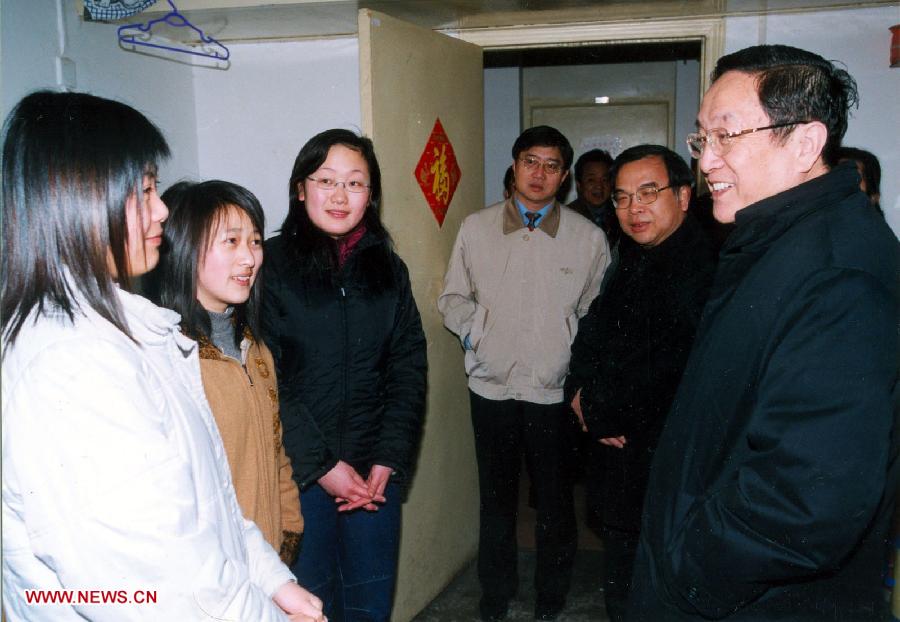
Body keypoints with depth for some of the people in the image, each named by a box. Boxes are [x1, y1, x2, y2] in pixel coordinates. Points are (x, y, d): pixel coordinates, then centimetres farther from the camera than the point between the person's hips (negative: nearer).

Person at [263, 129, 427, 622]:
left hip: (377, 472, 3)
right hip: (299, 472, -3)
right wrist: (321, 465, -12)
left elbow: (408, 368, 4)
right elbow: (267, 381, -10)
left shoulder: (388, 267, 7)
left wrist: (389, 460, -5)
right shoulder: (271, 265, -6)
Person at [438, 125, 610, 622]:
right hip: (491, 385, 1)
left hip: (555, 390, -1)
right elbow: (453, 297, 10)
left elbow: (597, 313, 4)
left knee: (554, 501, 12)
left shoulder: (588, 237, -2)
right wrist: (474, 334, -5)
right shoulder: (476, 228, 2)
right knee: (496, 496, 16)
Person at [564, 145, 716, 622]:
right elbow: (593, 334, 14)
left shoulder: (704, 267, -20)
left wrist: (598, 410, -11)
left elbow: (668, 373, -25)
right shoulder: (630, 260, 10)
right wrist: (581, 391, -6)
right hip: (620, 463, 8)